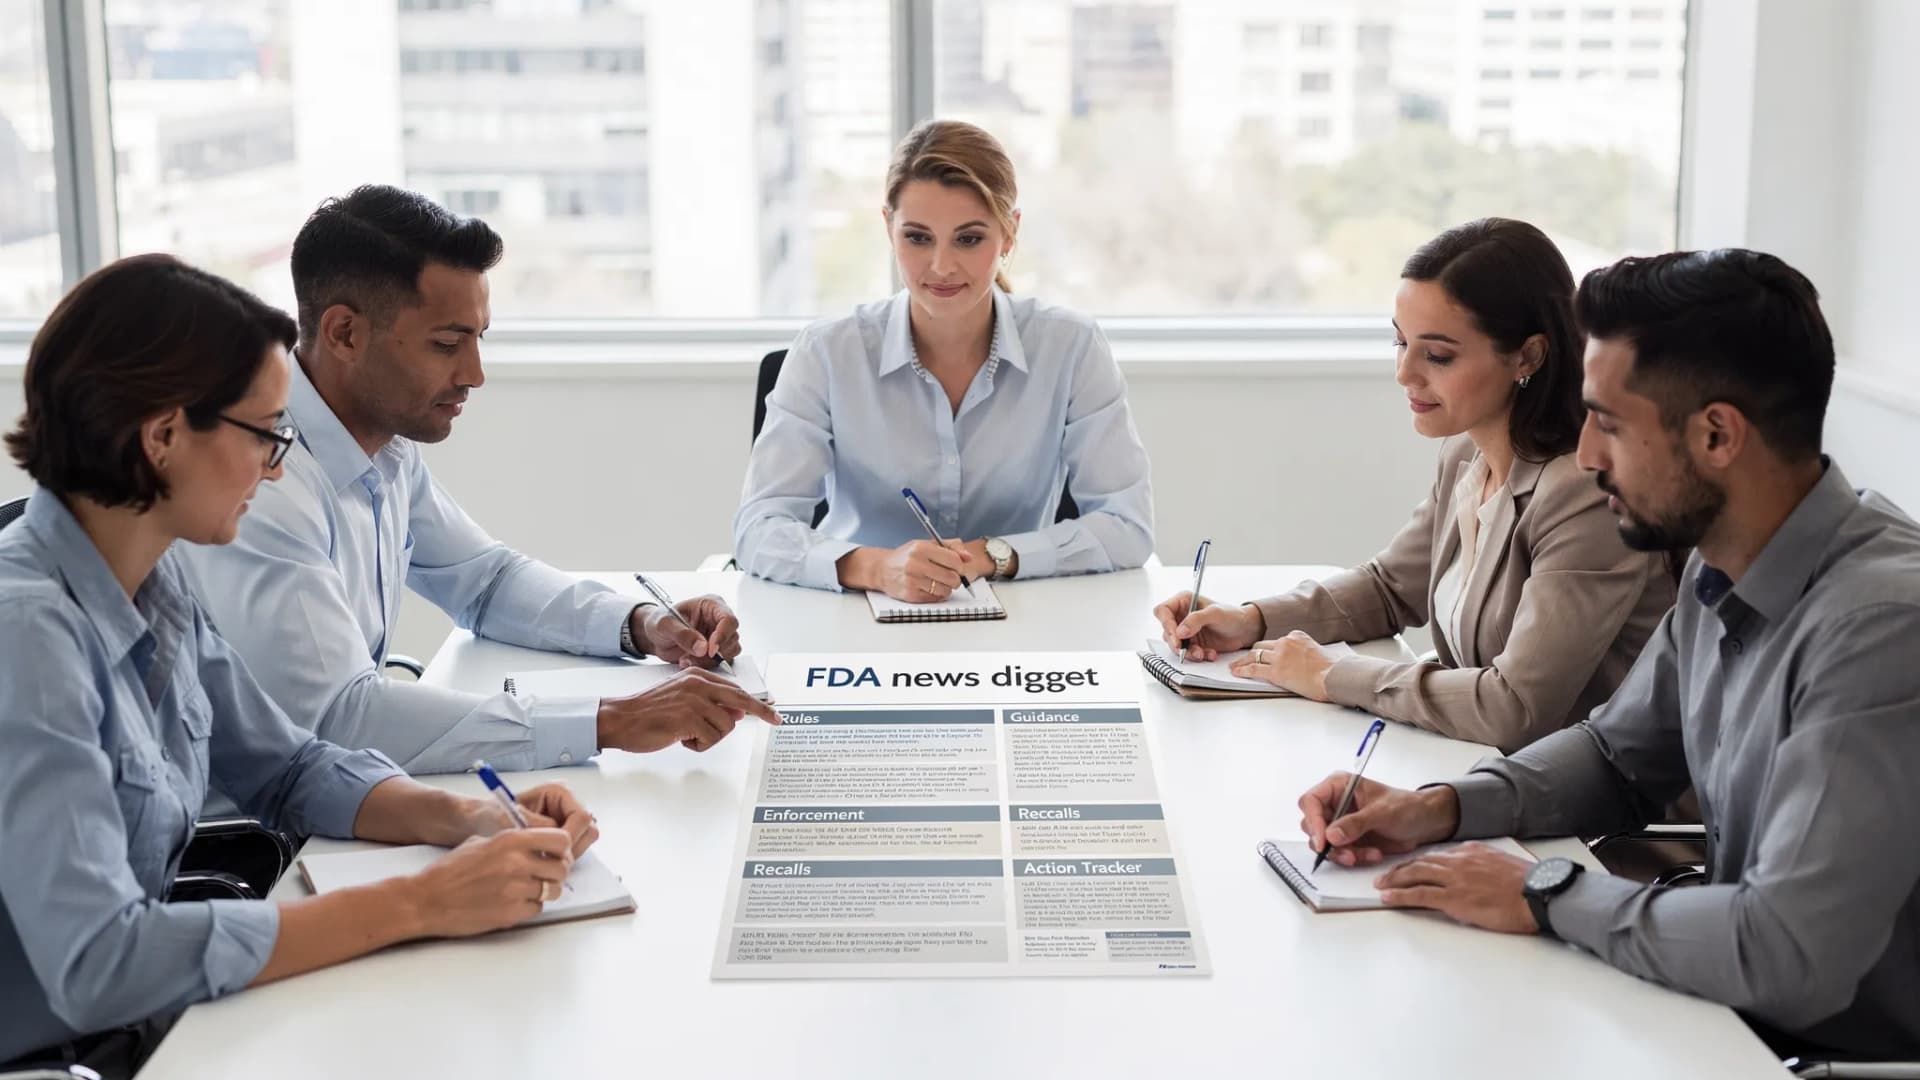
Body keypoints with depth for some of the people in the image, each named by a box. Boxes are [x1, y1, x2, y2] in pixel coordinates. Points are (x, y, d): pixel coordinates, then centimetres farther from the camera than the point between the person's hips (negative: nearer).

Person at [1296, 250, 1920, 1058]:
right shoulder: (1721, 572, 0)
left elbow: (1790, 956, -33)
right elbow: (1619, 755, 16)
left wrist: (1546, 898, -19)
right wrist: (1441, 808, -2)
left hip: (1849, 1046, -7)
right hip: (1738, 1006, 7)